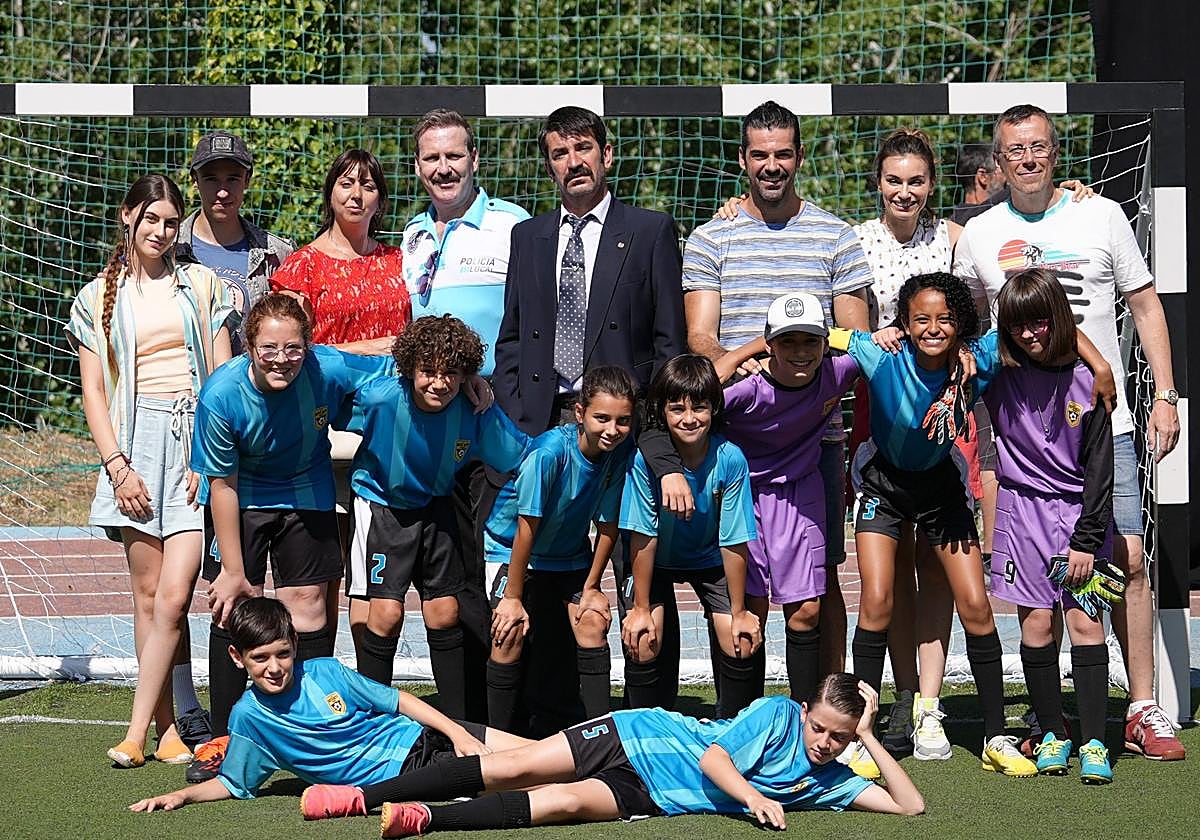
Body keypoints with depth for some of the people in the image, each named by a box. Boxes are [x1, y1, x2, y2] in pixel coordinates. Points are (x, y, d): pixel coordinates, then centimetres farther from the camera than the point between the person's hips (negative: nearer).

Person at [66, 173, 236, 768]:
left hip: (197, 440, -1)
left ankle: (138, 730, -9)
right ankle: (168, 730, 3)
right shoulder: (98, 299, 13)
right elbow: (93, 392, 7)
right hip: (135, 443, 1)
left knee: (173, 596, -11)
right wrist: (118, 466, -5)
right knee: (148, 594, -2)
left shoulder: (202, 286, 13)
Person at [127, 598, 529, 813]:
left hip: (424, 735, 4)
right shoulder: (249, 716, -6)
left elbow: (398, 700, 4)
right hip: (399, 775, -4)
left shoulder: (325, 672, -2)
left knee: (520, 748, -3)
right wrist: (181, 795, -12)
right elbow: (233, 783, 4)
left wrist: (457, 733, -3)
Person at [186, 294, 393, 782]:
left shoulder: (328, 370, -26)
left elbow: (397, 372, -8)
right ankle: (222, 740, 4)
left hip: (305, 495, 1)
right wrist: (233, 570, -14)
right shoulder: (221, 397, -27)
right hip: (241, 499, -1)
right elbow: (222, 485, -18)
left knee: (307, 605, -2)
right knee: (232, 609, -7)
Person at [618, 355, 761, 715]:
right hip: (655, 560, -1)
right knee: (643, 643, -16)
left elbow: (733, 541, -20)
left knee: (739, 643, -11)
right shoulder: (645, 458, -30)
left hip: (709, 556, 1)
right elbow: (644, 536, -22)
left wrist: (739, 612, -13)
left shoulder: (729, 459, -28)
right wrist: (641, 608, -17)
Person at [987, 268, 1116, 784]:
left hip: (1079, 509, -2)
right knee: (1036, 621, -1)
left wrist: (1086, 538, -8)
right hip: (1024, 508, 2)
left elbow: (1099, 466, -5)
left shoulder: (1085, 380, -7)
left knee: (1085, 619, -7)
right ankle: (1051, 735, 9)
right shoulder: (1000, 374, -2)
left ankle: (1093, 742, -7)